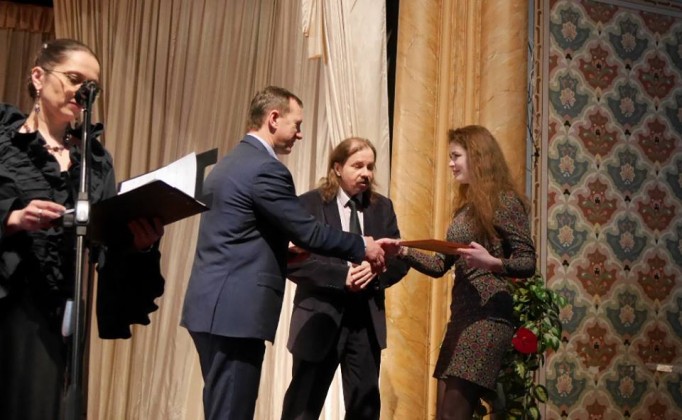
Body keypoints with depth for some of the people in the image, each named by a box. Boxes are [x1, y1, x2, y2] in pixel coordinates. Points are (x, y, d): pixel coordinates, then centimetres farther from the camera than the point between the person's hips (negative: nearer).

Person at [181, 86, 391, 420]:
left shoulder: (230, 163, 16)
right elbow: (308, 232, -13)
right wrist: (362, 247, -1)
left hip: (214, 306, 10)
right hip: (235, 311, -10)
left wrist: (281, 249, 23)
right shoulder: (266, 169, -14)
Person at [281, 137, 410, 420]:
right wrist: (341, 276, -21)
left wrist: (375, 271, -13)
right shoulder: (310, 204, -5)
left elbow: (400, 259, 8)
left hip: (367, 319, 4)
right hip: (320, 317, -4)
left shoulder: (382, 207, 10)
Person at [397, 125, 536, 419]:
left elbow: (528, 262, -13)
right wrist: (404, 252, 4)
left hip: (488, 317, -9)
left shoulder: (504, 201, -8)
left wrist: (492, 263, -31)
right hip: (462, 316, 9)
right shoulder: (466, 205, 17)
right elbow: (441, 265, 17)